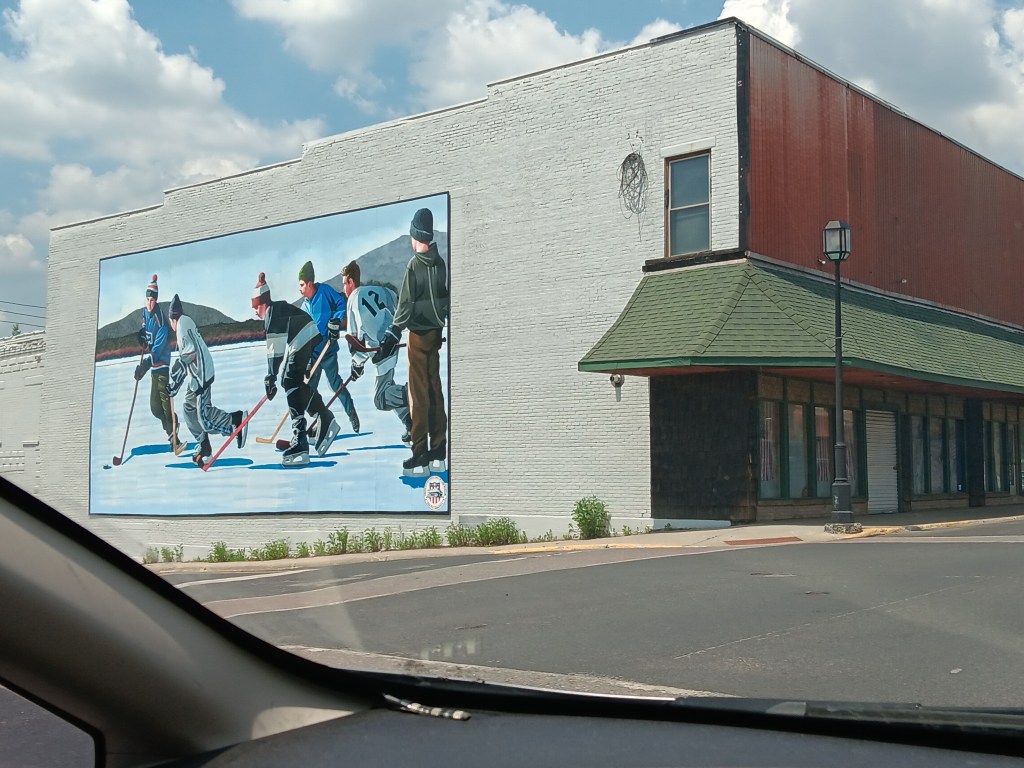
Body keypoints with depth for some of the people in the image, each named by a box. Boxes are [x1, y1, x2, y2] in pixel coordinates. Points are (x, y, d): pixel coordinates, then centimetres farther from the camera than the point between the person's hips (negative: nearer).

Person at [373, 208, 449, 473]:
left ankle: (420, 451, -2)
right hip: (436, 332, 7)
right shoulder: (440, 263, 5)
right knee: (435, 389, 12)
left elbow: (406, 305, -19)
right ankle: (438, 447, 18)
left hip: (419, 334, -7)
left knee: (419, 394, -4)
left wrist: (392, 335, -19)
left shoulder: (414, 265, -14)